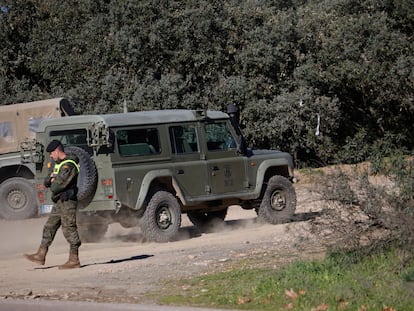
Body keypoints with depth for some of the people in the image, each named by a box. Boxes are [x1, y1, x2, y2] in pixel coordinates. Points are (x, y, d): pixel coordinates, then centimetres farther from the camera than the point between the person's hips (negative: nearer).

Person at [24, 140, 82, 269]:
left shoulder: (69, 165, -15)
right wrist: (51, 179, -4)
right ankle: (41, 255, 16)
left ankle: (74, 260, -7)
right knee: (49, 227, 11)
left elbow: (60, 184, -22)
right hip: (59, 202, 10)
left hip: (68, 201, -10)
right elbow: (46, 182, 18)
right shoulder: (57, 164, 18)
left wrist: (53, 185, -1)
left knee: (69, 229, -9)